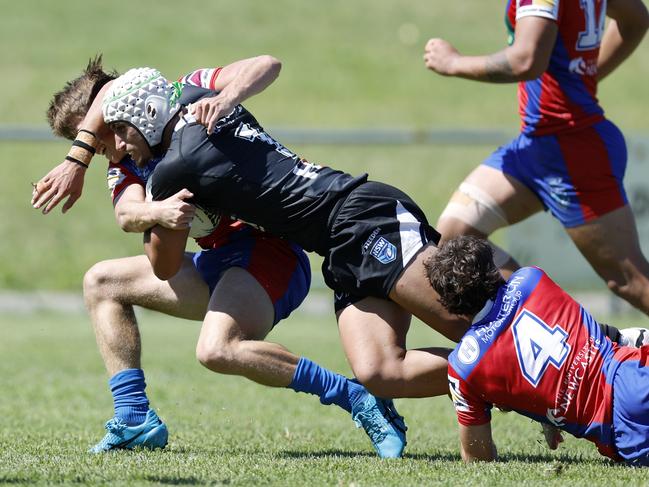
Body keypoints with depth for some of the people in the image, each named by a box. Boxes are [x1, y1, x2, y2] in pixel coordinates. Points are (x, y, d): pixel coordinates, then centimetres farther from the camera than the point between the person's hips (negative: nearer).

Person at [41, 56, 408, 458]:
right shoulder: (125, 164, 13)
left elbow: (267, 66, -14)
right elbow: (127, 214, -9)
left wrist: (225, 98, -32)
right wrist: (157, 213, -31)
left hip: (268, 247, -9)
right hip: (217, 259, 9)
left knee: (217, 350, -31)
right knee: (102, 282, 11)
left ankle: (359, 400, -26)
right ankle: (135, 419, 2)